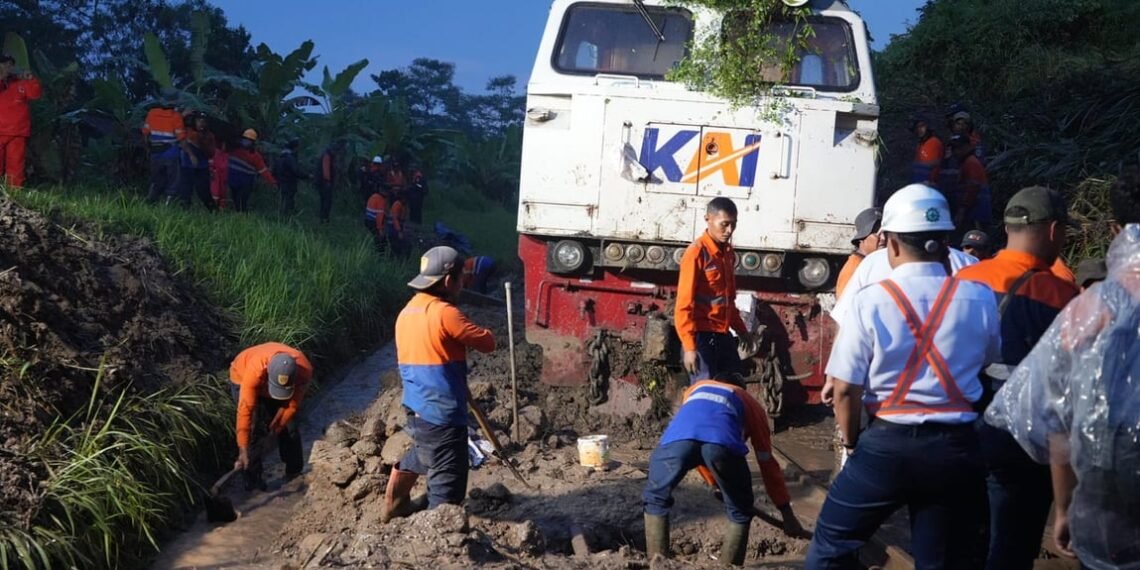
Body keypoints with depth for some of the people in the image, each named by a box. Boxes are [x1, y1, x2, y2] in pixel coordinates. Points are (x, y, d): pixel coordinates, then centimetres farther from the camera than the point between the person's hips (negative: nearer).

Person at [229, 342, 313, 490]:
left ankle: (295, 474, 18)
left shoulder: (304, 370, -36)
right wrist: (243, 451, -46)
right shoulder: (254, 371, -46)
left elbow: (292, 405, -20)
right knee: (252, 429, -17)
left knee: (289, 428, 1)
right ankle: (252, 477, -5)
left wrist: (276, 427, -20)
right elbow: (245, 411, -45)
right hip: (242, 379, -3)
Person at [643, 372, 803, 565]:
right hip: (722, 441, -2)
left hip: (677, 438, 2)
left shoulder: (696, 388, 47)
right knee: (740, 512, 24)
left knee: (655, 499, 27)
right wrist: (787, 513, 44)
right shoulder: (751, 403, 40)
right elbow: (767, 463, 39)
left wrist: (714, 482, 66)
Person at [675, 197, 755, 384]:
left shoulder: (728, 253, 12)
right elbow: (684, 304, -15)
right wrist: (689, 347, -20)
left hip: (723, 335, 8)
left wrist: (741, 329, 23)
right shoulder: (697, 253, -12)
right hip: (702, 336, -8)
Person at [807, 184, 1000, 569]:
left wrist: (851, 441, 9)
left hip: (886, 443, -2)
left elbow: (845, 389, -8)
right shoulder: (980, 298, -2)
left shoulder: (870, 301, -9)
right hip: (956, 447, 3)